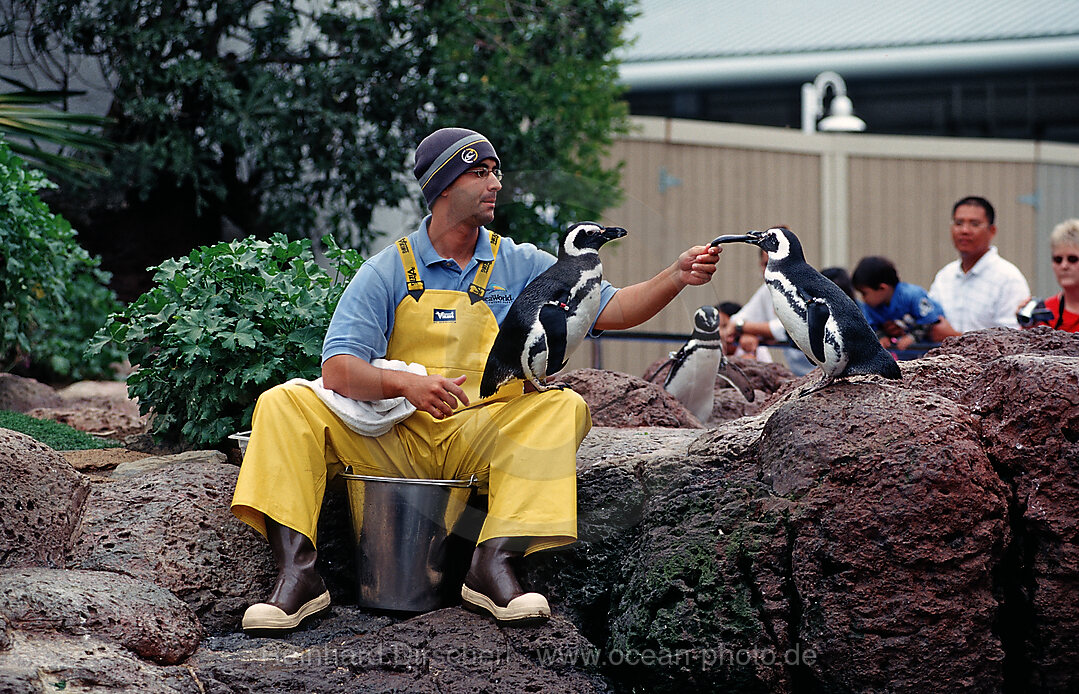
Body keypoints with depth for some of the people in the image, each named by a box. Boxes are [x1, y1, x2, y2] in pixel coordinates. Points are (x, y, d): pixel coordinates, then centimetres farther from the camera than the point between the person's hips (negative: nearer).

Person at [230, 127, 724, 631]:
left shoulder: (520, 266, 10)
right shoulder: (388, 271, 3)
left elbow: (611, 311, 4)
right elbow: (338, 370, -9)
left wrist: (676, 277, -14)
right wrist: (406, 384, -28)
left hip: (481, 439, 1)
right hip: (392, 440, -1)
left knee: (562, 406, -25)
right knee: (285, 403, -20)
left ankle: (495, 562, -34)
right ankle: (298, 575, -30)